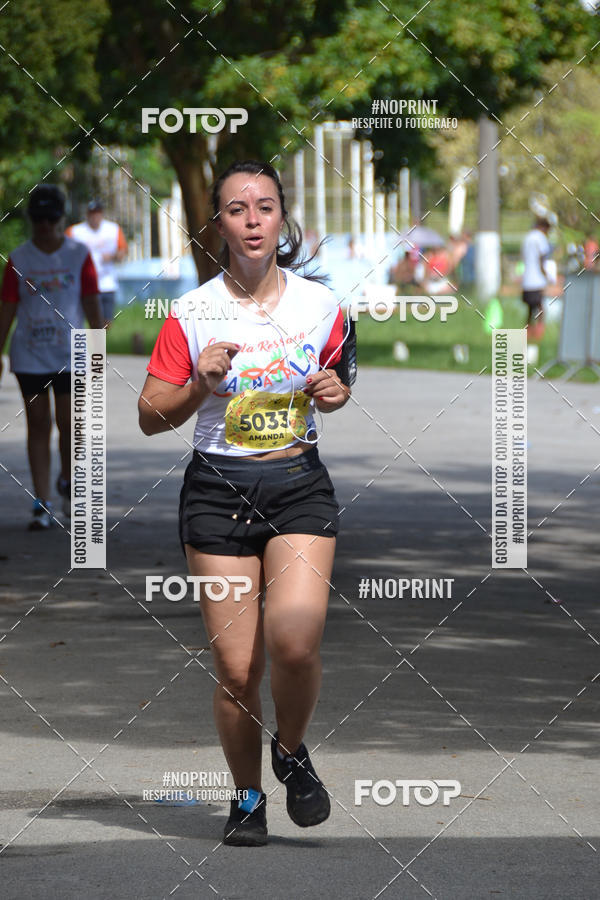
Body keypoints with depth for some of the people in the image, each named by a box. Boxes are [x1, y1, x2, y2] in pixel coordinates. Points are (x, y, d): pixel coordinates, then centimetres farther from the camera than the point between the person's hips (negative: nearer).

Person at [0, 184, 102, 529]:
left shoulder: (79, 255, 0)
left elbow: (92, 303, 1)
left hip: (70, 354, -1)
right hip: (29, 355, 1)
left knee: (69, 423, -2)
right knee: (38, 426, 1)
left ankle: (67, 481, 28)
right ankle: (42, 504, 3)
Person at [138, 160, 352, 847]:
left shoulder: (320, 304, 3)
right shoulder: (192, 313, -3)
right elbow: (150, 418, 1)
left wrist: (336, 393, -2)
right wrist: (199, 386, -16)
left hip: (299, 485, 1)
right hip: (218, 491, 0)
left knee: (294, 641, -21)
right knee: (236, 668, -4)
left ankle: (291, 751, 8)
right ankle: (247, 797, 19)